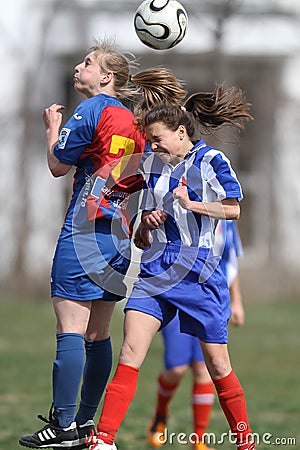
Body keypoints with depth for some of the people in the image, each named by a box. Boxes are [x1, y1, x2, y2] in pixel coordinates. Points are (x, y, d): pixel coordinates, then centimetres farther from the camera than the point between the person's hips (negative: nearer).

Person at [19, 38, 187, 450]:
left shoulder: (91, 110, -7)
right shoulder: (135, 121, 14)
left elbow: (58, 165, -1)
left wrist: (53, 127, 13)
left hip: (85, 229, -8)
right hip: (121, 236, 8)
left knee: (70, 329, -9)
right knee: (98, 334, 11)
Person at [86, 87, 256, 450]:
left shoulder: (210, 161, -4)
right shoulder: (154, 164, 13)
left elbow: (233, 209, -10)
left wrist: (191, 204, -18)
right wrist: (147, 223, 0)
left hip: (198, 271, -4)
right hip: (156, 268, 4)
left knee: (217, 363, 3)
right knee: (130, 351, -10)